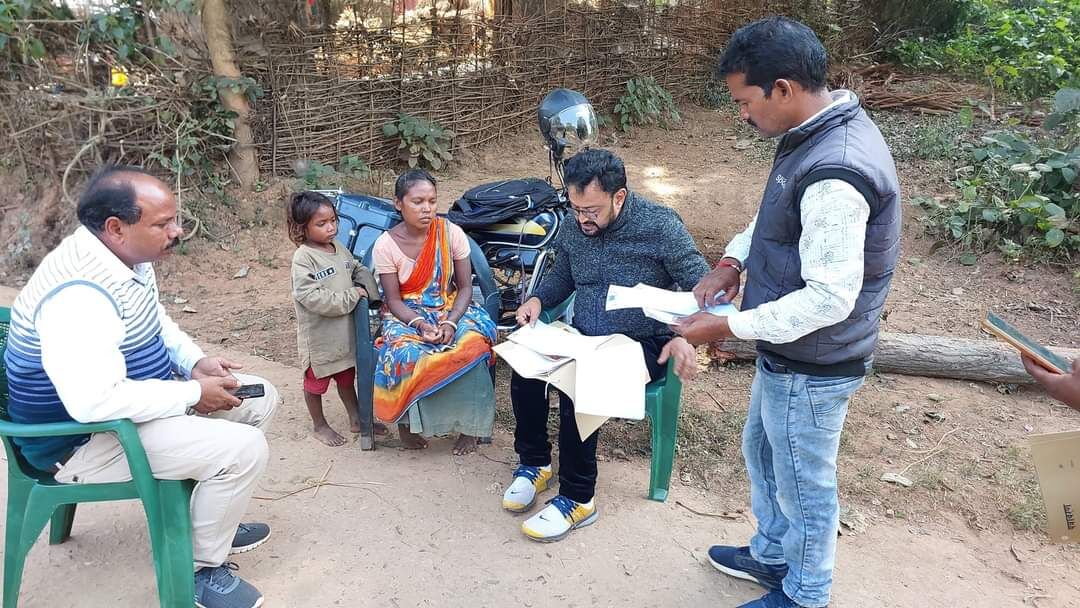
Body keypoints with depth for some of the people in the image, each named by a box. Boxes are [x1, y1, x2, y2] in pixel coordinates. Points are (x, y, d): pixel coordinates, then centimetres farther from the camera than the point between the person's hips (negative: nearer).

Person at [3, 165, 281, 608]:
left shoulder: (127, 256, -1)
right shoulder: (79, 294, -32)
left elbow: (154, 320, 17)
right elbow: (95, 402, -39)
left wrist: (195, 362, -1)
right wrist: (193, 393, -26)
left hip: (139, 395, 10)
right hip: (84, 439, -10)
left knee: (259, 399, 9)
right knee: (243, 449, -23)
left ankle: (211, 517, 23)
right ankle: (204, 567, 2)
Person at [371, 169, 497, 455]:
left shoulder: (452, 233, -8)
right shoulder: (385, 244, -11)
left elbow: (465, 287, -5)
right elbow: (394, 300, -8)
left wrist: (451, 322, -23)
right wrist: (421, 324, -27)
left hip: (450, 308, 1)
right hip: (407, 314, -1)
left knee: (473, 345, -30)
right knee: (408, 355, -33)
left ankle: (468, 425, -9)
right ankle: (408, 420, -5)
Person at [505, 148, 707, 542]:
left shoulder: (660, 226, -14)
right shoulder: (574, 228, 2)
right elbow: (562, 276, 20)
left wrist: (685, 336, -30)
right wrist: (537, 299, -2)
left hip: (641, 345, -5)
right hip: (582, 337, 6)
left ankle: (577, 499, -13)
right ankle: (533, 463, 1)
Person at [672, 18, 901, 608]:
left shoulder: (834, 173, -31)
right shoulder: (820, 131, 0)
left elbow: (830, 298, -30)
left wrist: (728, 327, -23)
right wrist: (733, 260, 1)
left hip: (811, 366, -9)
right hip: (787, 349, 9)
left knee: (803, 483, 13)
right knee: (761, 449, 27)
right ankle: (772, 554, 51)